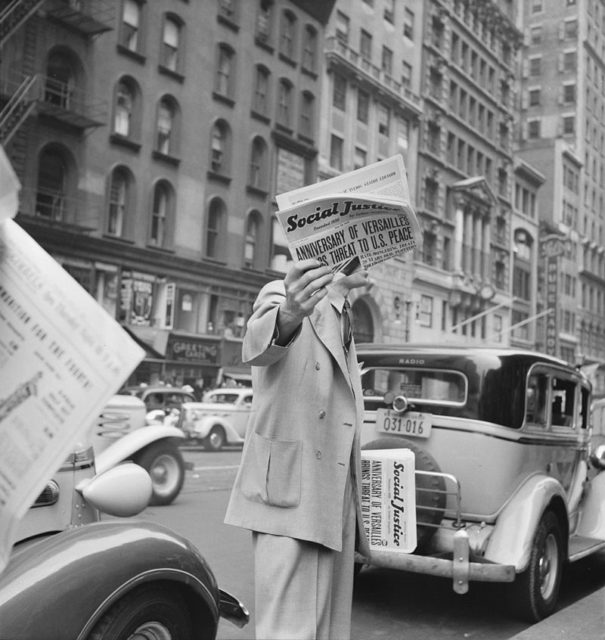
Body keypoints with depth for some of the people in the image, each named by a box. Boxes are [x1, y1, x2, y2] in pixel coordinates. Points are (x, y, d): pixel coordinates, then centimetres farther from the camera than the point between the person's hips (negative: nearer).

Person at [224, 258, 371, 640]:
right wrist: (288, 315, -52)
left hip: (335, 501, 8)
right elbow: (257, 347, -29)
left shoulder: (341, 324, 21)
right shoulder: (282, 294, -5)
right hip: (290, 493, -8)